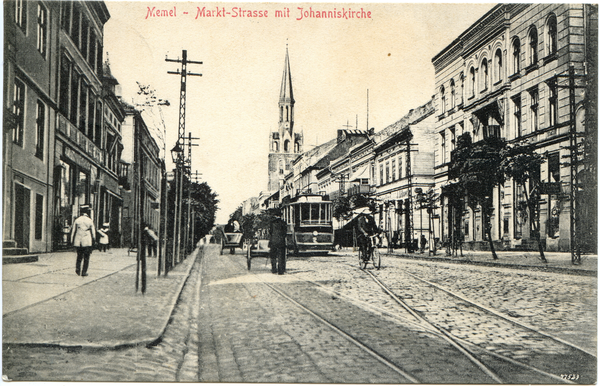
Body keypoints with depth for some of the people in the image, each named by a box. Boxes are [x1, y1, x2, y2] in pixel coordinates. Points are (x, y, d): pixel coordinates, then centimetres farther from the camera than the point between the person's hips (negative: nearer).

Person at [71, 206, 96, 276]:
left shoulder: (76, 220, 0)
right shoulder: (90, 221, -3)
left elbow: (73, 231, 2)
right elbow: (93, 232, 1)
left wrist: (72, 240, 9)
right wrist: (93, 241, 12)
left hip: (78, 242, 2)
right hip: (87, 242, -2)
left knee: (79, 256, 17)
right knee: (86, 258, 4)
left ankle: (77, 268, 2)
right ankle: (84, 272, 1)